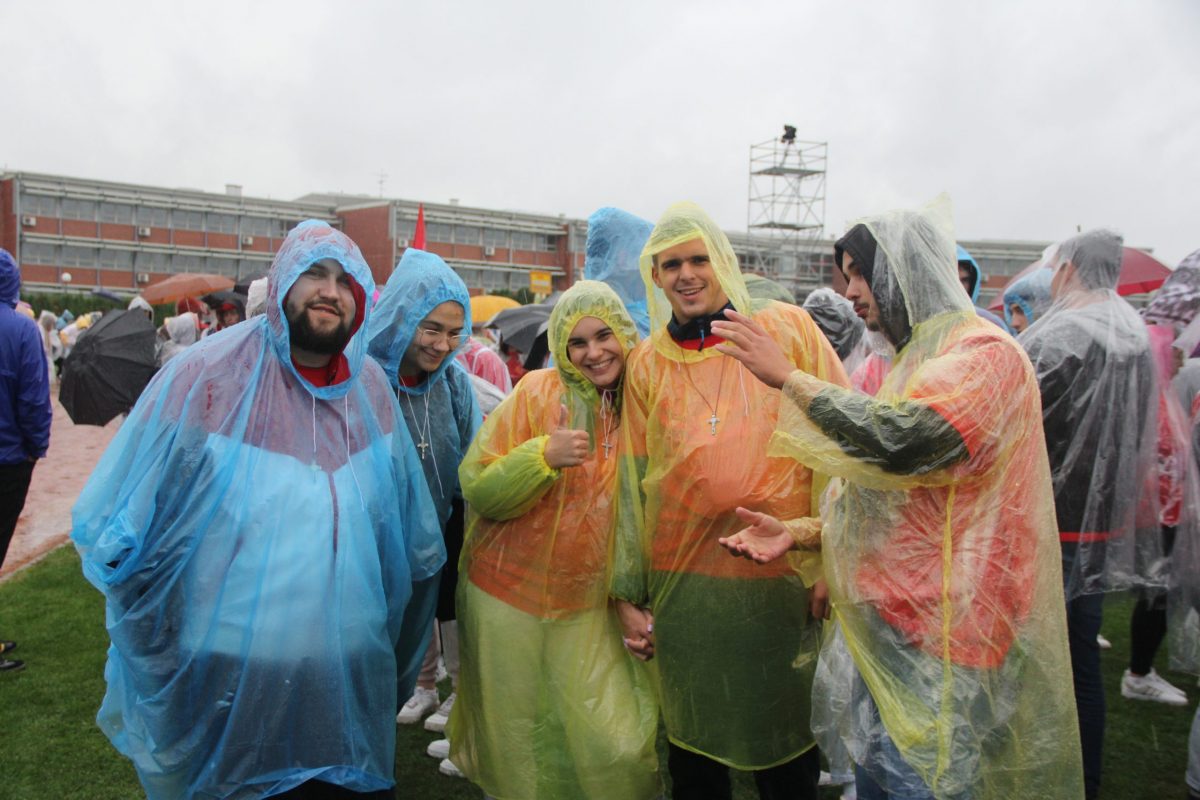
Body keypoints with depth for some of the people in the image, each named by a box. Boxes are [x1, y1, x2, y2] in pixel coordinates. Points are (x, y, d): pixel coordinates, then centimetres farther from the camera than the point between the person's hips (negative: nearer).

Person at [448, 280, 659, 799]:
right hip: (511, 599, -2)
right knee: (516, 750, 10)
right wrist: (542, 455, -27)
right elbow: (478, 491, -13)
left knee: (615, 746, 0)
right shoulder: (537, 392, -10)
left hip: (591, 609, 2)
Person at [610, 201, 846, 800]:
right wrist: (629, 594, 5)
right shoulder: (646, 363, 6)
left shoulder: (787, 328, -1)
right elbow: (634, 481, 6)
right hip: (682, 584, 2)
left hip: (782, 577, -2)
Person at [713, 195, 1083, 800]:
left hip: (938, 645, -8)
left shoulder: (984, 353, -12)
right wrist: (798, 532, 4)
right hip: (886, 630, 8)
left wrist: (786, 376, -21)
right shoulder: (915, 361, 15)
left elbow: (902, 440, -31)